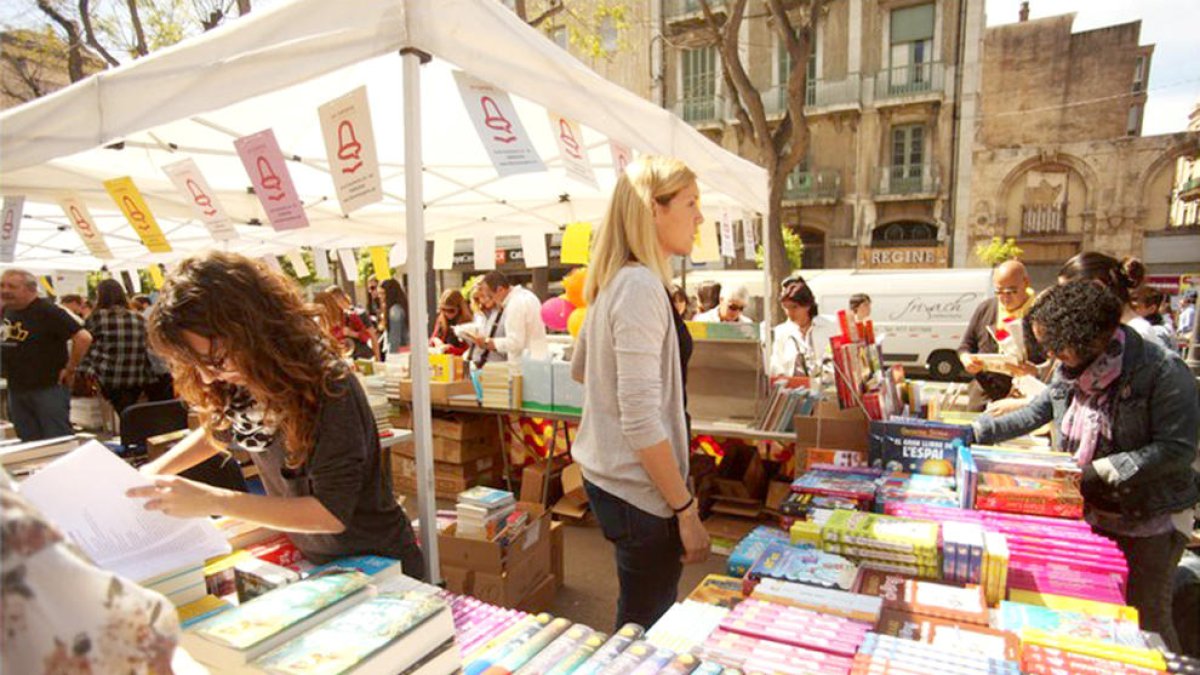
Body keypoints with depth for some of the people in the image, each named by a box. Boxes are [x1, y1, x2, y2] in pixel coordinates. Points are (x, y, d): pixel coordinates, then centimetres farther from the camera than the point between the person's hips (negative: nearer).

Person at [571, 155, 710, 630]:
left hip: (607, 476, 9)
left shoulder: (614, 281, 9)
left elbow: (579, 368, 22)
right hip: (640, 490, -9)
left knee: (642, 618, 25)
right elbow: (642, 418, -25)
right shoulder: (641, 286, -21)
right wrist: (686, 509, -18)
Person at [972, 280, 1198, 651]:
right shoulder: (1072, 369, 0)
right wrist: (977, 430, 1)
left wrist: (1101, 471, -27)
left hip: (1151, 521, -6)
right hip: (1087, 511, 6)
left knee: (1146, 619, 5)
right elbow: (1034, 414, 9)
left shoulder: (1162, 371, -19)